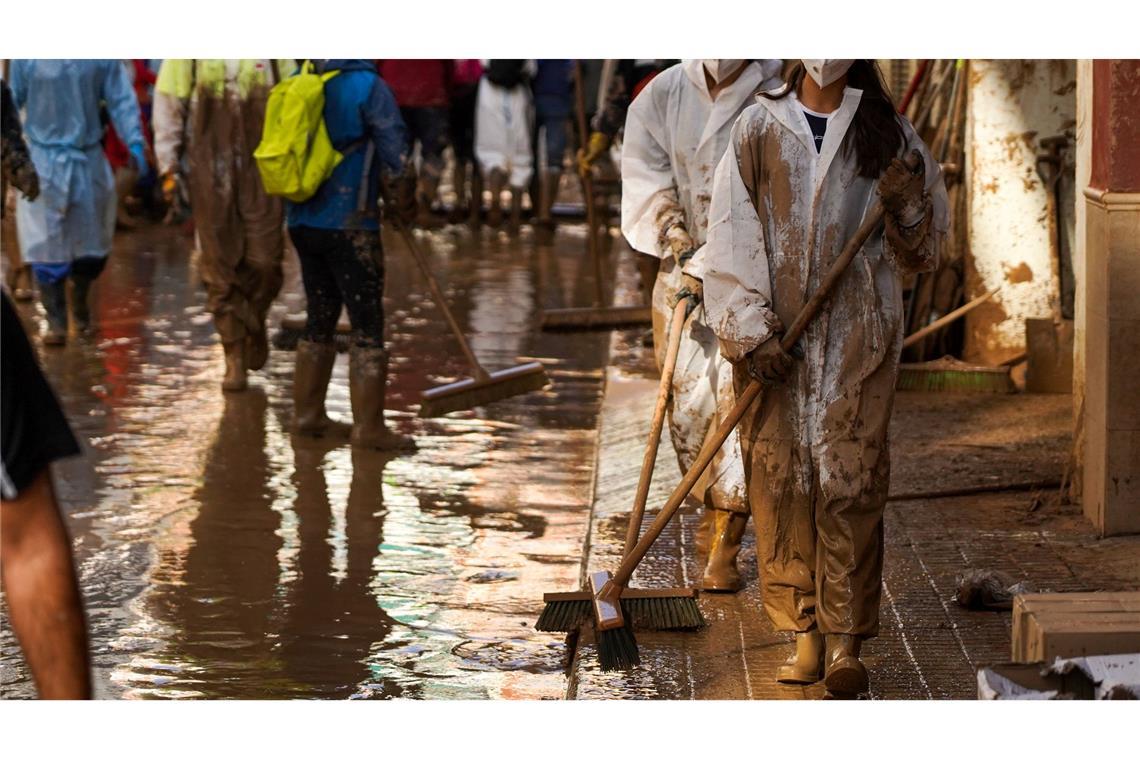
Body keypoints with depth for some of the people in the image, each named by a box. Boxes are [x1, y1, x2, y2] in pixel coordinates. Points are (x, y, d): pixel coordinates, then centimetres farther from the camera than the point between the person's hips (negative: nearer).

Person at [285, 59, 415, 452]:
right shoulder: (367, 85, -12)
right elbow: (397, 152, -9)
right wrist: (406, 197, 10)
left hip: (302, 222, 7)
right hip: (349, 224, -7)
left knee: (320, 319, 18)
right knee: (367, 324, -1)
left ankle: (306, 413, 22)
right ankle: (368, 426, -2)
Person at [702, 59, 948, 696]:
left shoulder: (887, 133, 9)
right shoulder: (758, 129, 8)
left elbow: (928, 245, 11)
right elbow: (733, 238, 2)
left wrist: (907, 204, -11)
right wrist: (749, 331, -8)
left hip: (859, 333, 0)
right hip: (775, 335, 1)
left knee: (851, 481, -5)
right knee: (780, 477, 0)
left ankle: (847, 641, -2)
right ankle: (806, 634, 9)